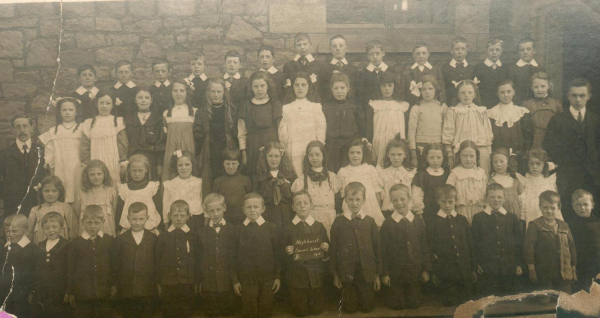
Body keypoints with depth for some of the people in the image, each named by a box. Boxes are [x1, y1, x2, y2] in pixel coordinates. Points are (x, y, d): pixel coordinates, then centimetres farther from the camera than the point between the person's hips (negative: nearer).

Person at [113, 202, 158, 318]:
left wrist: (158, 284, 3)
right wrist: (116, 286, 1)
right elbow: (115, 266, 3)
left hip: (147, 291, 0)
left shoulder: (153, 239, 1)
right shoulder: (120, 240, 2)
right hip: (126, 290, 0)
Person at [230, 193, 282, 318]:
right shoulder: (238, 229, -1)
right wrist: (235, 280, -1)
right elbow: (233, 257, 1)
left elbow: (278, 253, 1)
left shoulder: (271, 228, -1)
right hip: (246, 280, 0)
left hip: (268, 279, 0)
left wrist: (278, 276, -1)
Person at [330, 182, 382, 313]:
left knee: (368, 308, 9)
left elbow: (377, 248, 3)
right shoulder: (339, 222, -2)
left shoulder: (370, 221, 0)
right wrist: (335, 274, 1)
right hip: (346, 273, -1)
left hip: (366, 273, 1)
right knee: (349, 309, 8)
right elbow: (334, 249, 1)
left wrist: (377, 274, 3)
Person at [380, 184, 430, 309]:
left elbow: (424, 247, 6)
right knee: (397, 305, 4)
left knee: (415, 304, 8)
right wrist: (385, 273, -5)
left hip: (415, 272, 2)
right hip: (395, 274, -2)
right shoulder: (387, 224, -5)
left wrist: (426, 269, 4)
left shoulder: (419, 222, 3)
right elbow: (384, 250, -4)